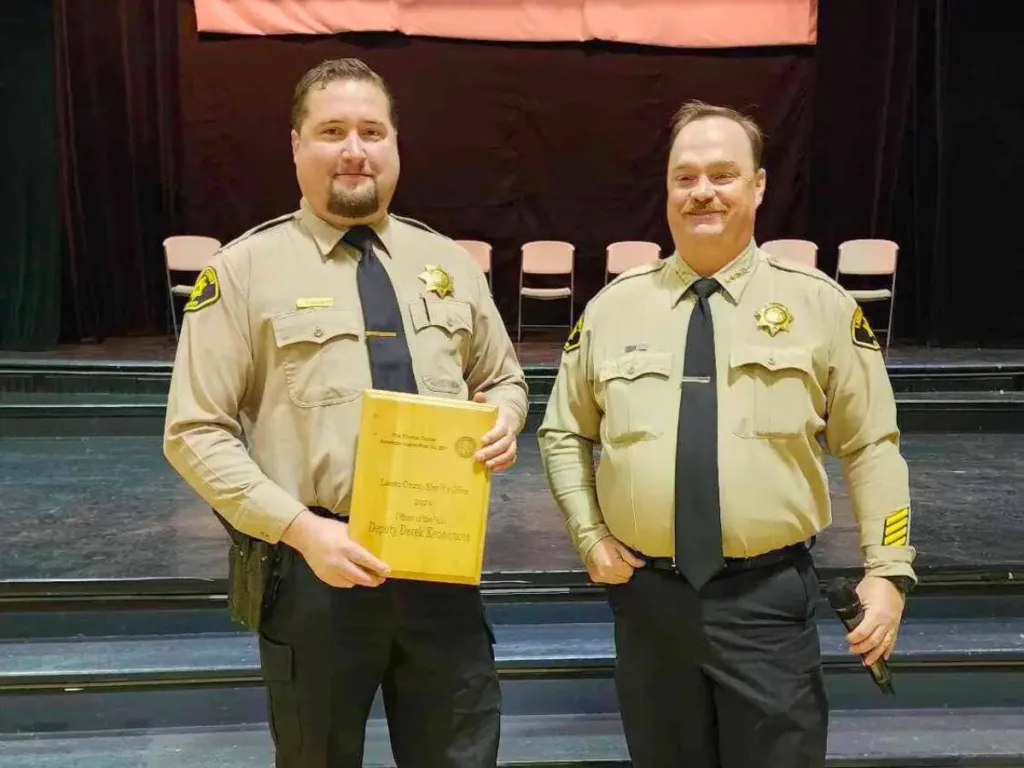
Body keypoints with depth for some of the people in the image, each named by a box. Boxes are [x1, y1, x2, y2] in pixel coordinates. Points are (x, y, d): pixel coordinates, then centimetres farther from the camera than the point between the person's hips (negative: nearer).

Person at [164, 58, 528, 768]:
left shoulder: (449, 263, 7)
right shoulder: (246, 269, -4)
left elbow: (503, 380, 18)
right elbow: (195, 433, -7)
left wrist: (503, 420, -6)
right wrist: (300, 528, -18)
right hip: (316, 567, -2)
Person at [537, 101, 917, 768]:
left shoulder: (821, 305, 0)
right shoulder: (612, 307, 3)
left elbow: (871, 446, 1)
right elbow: (564, 434, 11)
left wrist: (888, 569, -5)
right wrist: (589, 535, 0)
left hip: (769, 597, -1)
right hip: (647, 595, 2)